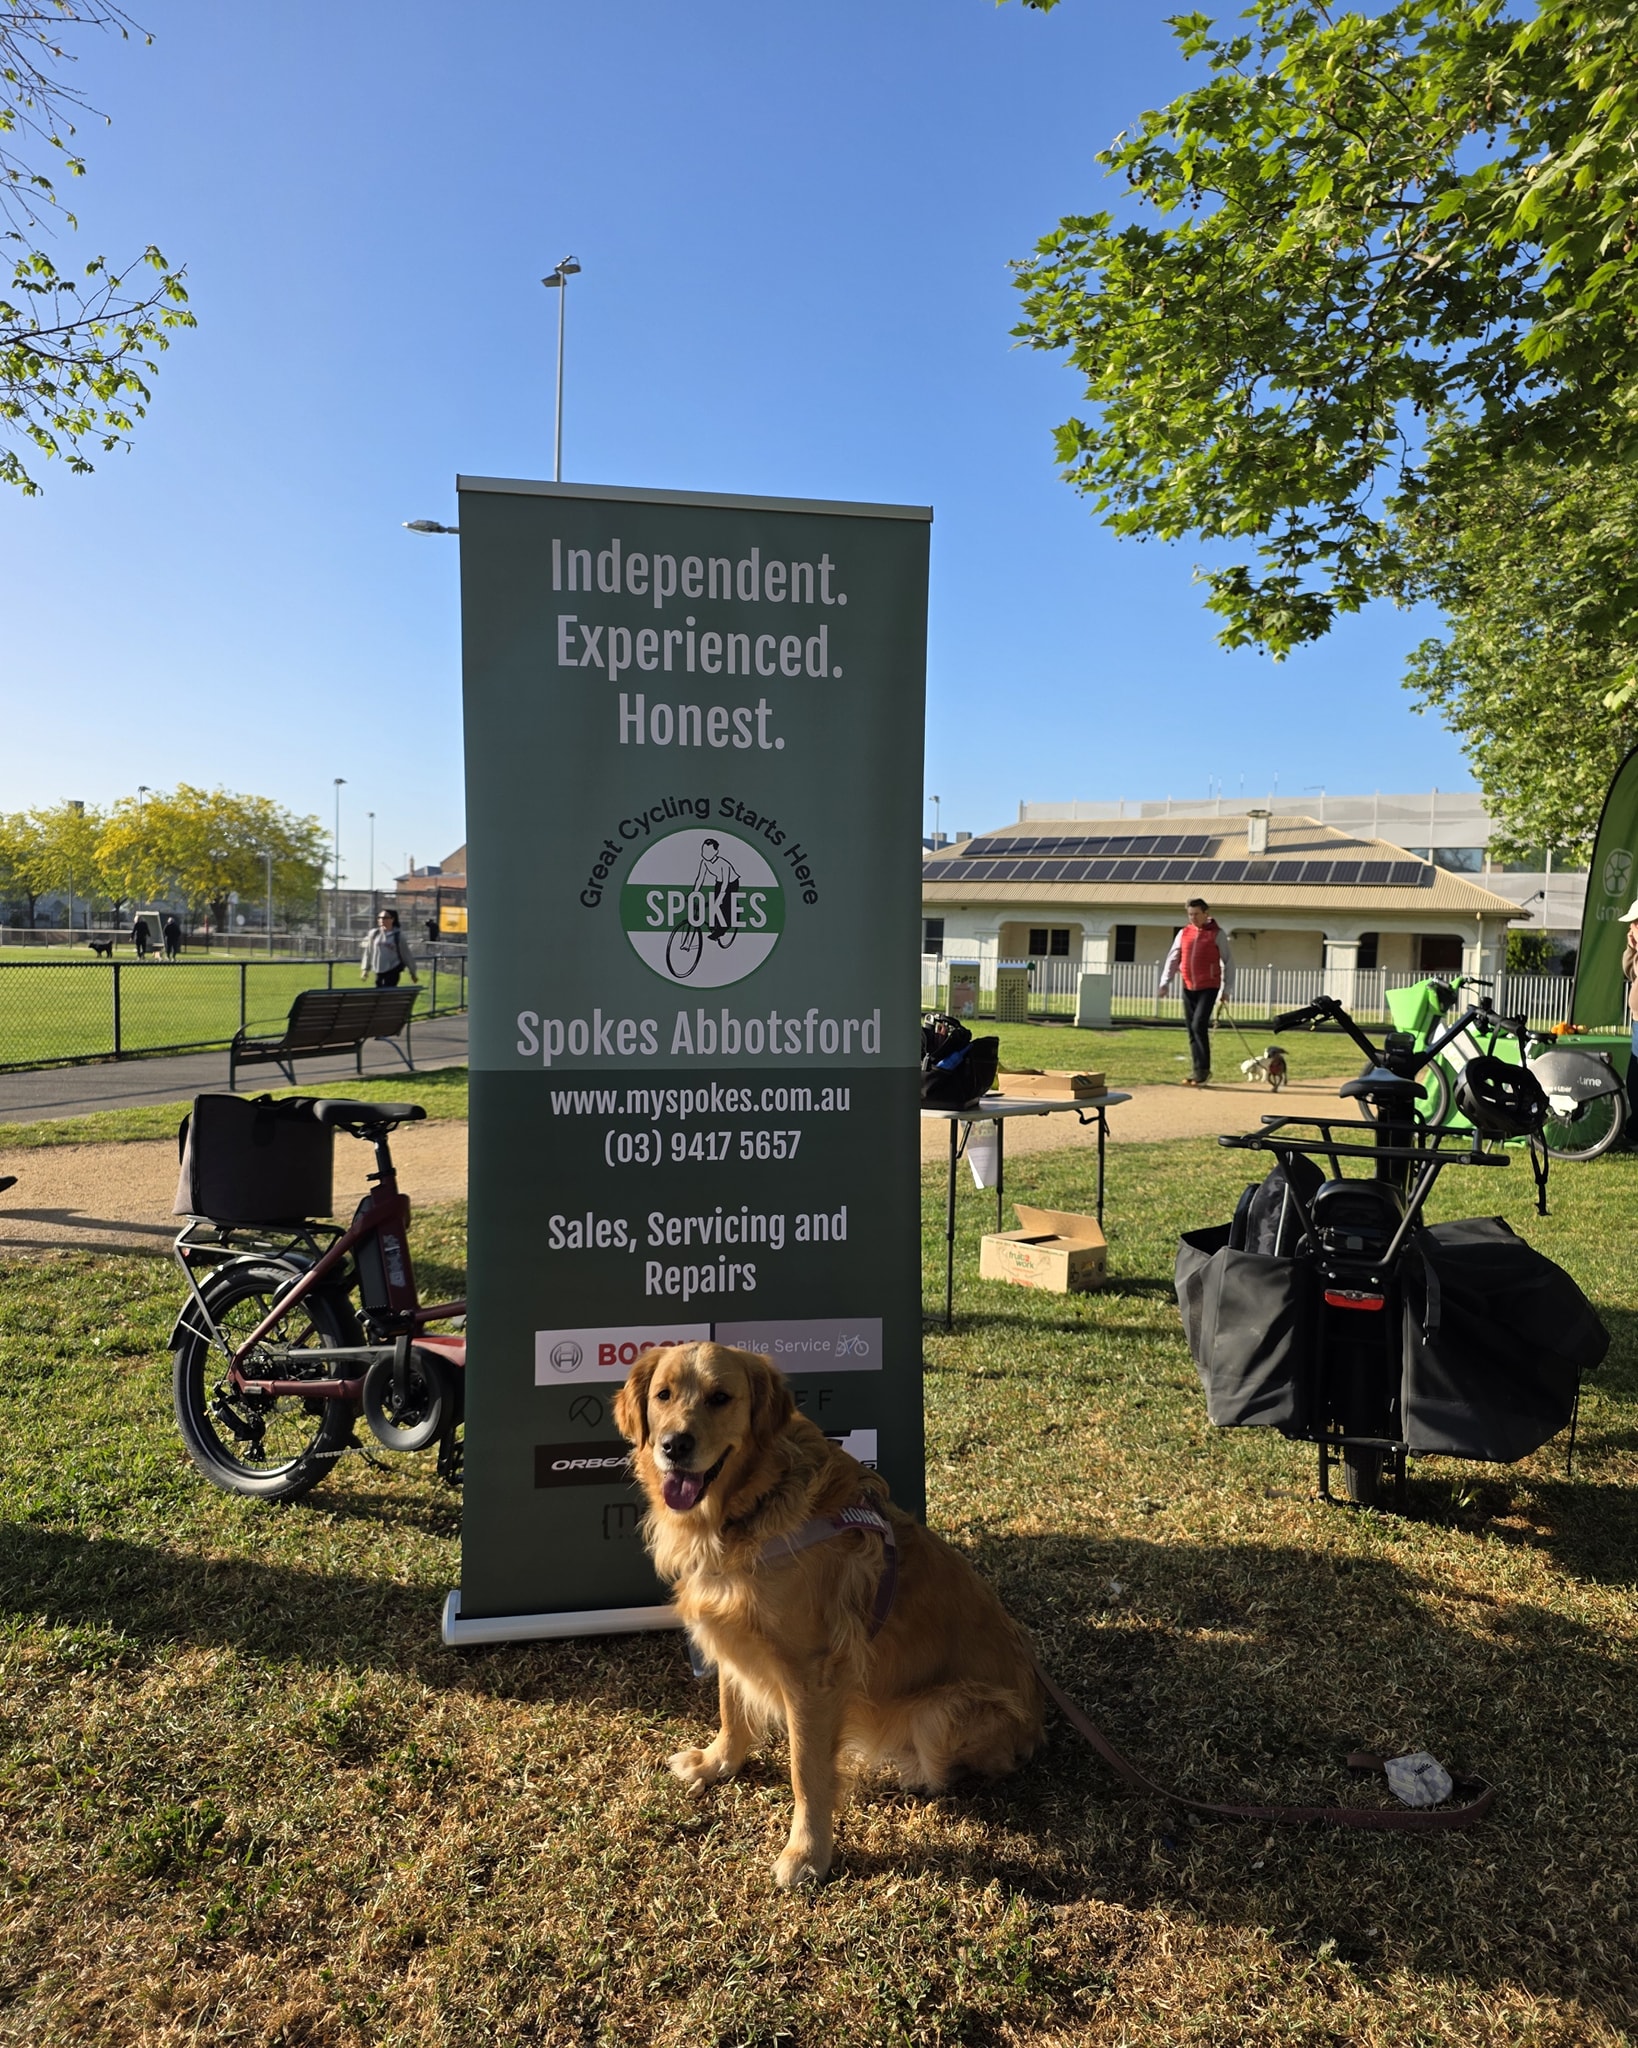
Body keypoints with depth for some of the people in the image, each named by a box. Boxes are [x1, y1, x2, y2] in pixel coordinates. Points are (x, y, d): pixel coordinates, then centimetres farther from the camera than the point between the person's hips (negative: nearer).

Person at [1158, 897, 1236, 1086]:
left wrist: (1226, 990, -4)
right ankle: (1198, 1071, 14)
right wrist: (1165, 983, -2)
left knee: (1198, 1025, -16)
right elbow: (1173, 959, 10)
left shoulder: (1216, 934, -2)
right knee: (1192, 1030, 6)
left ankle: (1203, 1069, -5)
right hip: (1188, 988, 5)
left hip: (1208, 987, -5)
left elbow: (1228, 962, 0)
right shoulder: (1184, 933, 9)